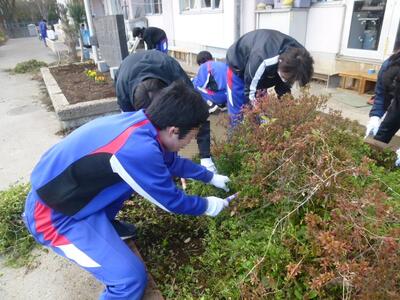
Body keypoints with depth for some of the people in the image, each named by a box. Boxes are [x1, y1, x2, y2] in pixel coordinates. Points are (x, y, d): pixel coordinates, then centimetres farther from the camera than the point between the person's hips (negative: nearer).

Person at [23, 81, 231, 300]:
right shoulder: (138, 147, -32)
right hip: (54, 214, -8)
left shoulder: (140, 122, -5)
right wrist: (207, 206, 4)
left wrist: (210, 177, 24)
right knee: (131, 277, -16)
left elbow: (171, 161, 13)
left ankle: (103, 226, 26)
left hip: (65, 191, 9)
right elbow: (171, 200, -15)